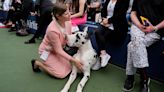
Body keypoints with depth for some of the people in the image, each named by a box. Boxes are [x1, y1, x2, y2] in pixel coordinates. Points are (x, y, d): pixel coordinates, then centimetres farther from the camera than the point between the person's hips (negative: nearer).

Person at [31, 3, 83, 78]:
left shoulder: (68, 22, -16)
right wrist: (73, 60, -28)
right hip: (48, 51, -7)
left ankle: (50, 62, 20)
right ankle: (37, 63, 5)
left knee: (70, 68, 0)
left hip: (58, 50, 7)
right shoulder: (53, 30, -36)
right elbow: (58, 50, -27)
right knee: (62, 74, -12)